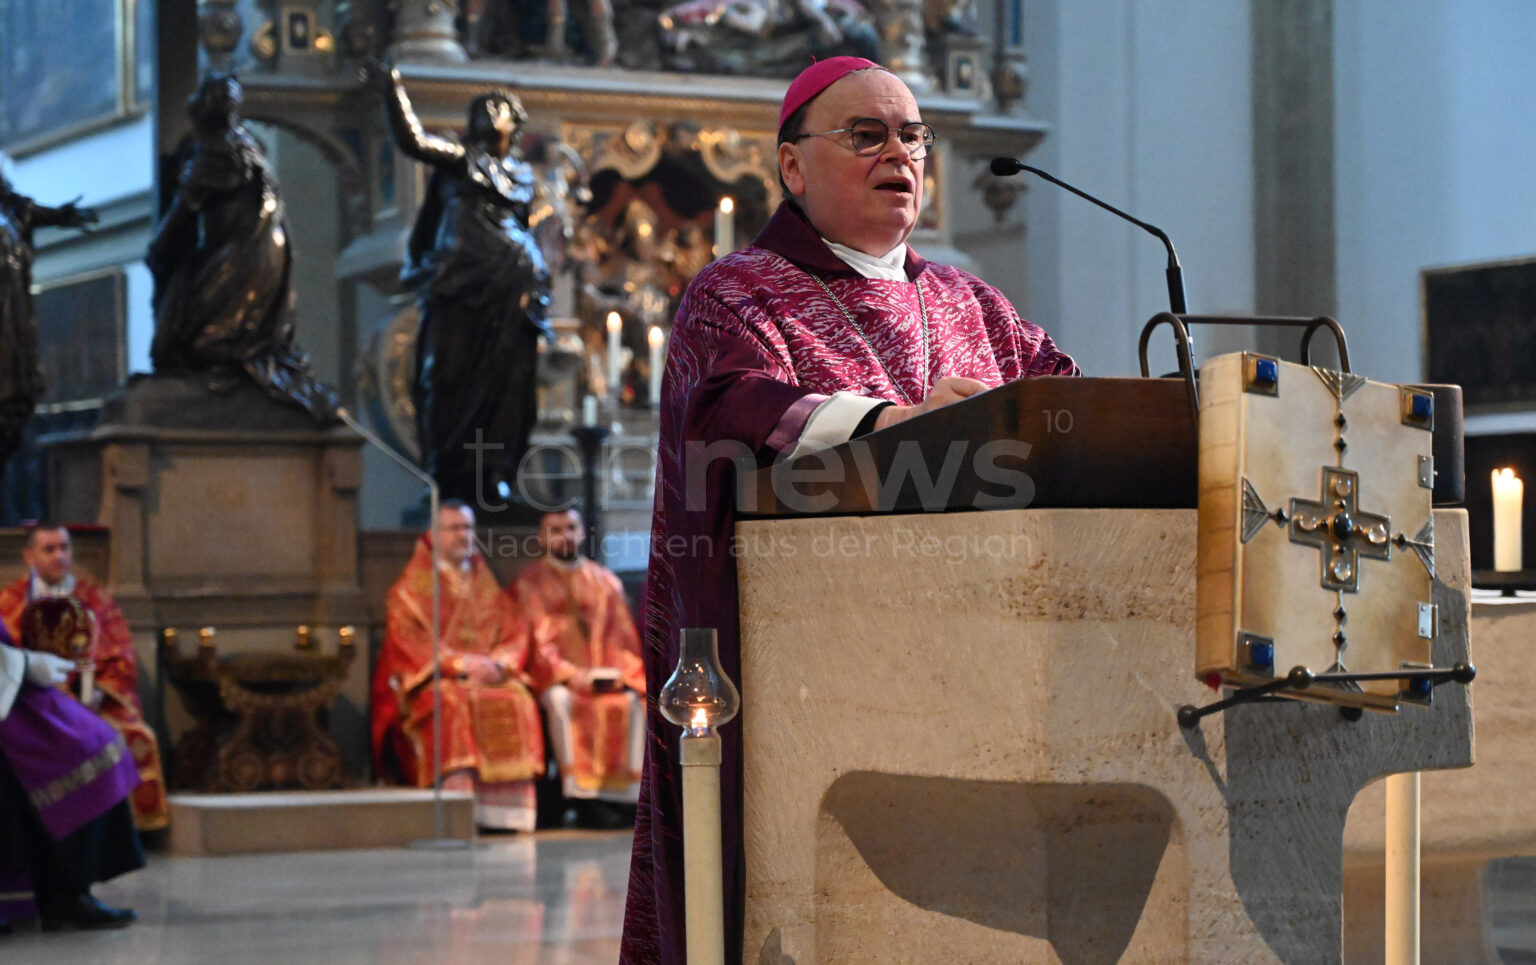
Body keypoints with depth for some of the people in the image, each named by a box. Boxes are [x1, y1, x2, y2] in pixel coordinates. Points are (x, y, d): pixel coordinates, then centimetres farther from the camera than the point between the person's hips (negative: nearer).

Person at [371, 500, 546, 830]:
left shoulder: (485, 583, 22)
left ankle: (507, 810, -30)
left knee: (518, 700, -28)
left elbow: (515, 631, 12)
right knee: (453, 703, -37)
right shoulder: (412, 586, 9)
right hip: (434, 678, -3)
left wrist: (499, 664, -10)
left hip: (489, 674, 4)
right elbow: (408, 640, -4)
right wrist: (458, 663, -17)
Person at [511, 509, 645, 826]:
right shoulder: (530, 583, 9)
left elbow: (624, 635, 13)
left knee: (632, 701, -28)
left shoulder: (606, 580, 19)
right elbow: (535, 639, -2)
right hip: (556, 675, -3)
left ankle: (627, 792, -32)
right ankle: (582, 795, -39)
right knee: (561, 700, -36)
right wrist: (568, 672, -18)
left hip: (607, 676, 3)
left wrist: (620, 671, -8)